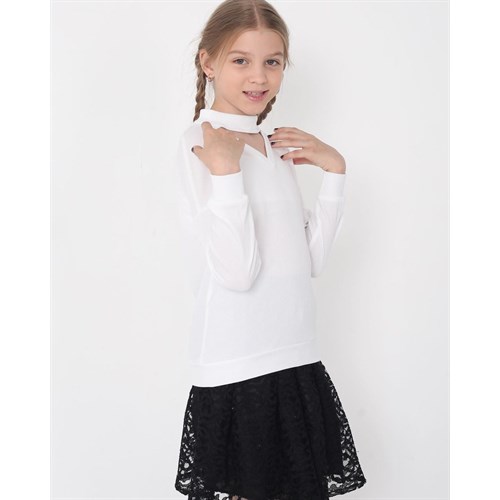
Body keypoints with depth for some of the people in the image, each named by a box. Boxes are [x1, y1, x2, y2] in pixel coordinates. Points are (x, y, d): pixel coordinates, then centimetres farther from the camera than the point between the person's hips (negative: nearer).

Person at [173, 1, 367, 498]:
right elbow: (238, 272, -21)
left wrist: (334, 170, 4)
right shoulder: (198, 146, -12)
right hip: (235, 370, -7)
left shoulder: (278, 150, 10)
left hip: (297, 361, 7)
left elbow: (311, 260, 7)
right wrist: (226, 170, -26)